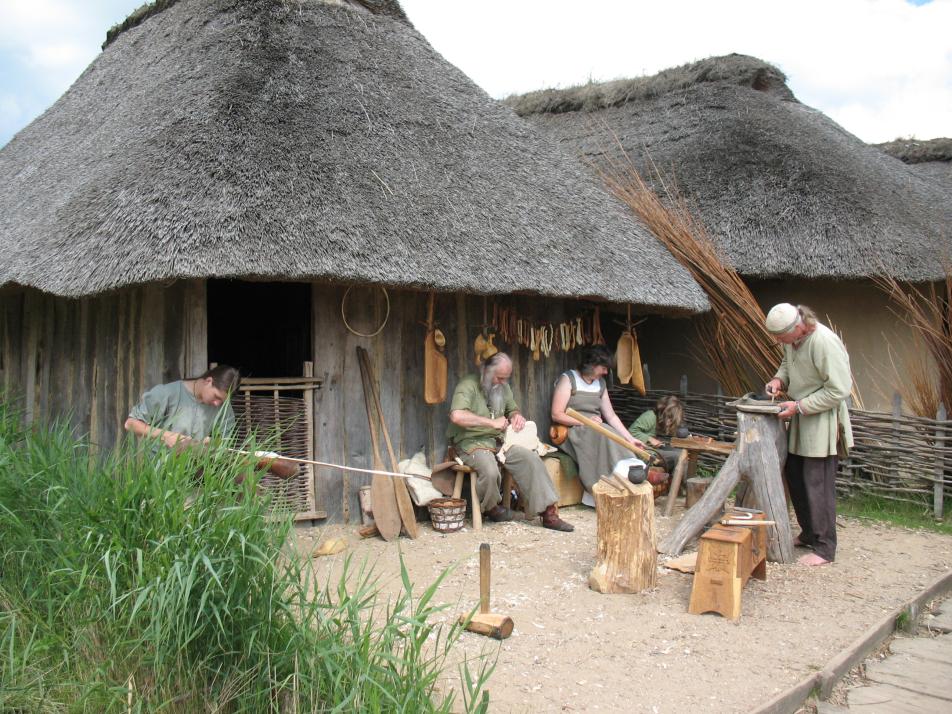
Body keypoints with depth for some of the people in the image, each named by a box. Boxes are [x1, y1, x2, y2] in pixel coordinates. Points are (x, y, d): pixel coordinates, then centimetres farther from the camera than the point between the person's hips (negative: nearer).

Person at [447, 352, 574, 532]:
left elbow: (512, 408, 30)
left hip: (498, 441, 7)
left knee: (531, 459, -13)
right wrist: (492, 422, -24)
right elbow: (457, 416, -30)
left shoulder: (503, 387, 13)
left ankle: (548, 512, -7)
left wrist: (517, 416, 3)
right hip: (471, 442, -7)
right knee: (490, 471, -35)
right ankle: (490, 507, -1)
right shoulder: (468, 385, -13)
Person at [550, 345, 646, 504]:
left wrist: (630, 439, 3)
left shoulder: (600, 384, 17)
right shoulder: (568, 379, -4)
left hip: (596, 432, 6)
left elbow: (611, 416, 14)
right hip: (572, 432, -6)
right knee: (605, 437, -33)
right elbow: (556, 415, -12)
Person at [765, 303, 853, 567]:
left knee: (818, 485, -3)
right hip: (800, 419, 9)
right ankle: (808, 534, 33)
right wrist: (779, 379, -1)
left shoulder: (824, 342, -26)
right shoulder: (792, 339, 1)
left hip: (822, 422, -9)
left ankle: (825, 548, 9)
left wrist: (799, 406, -21)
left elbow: (839, 390, -23)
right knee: (795, 477, 17)